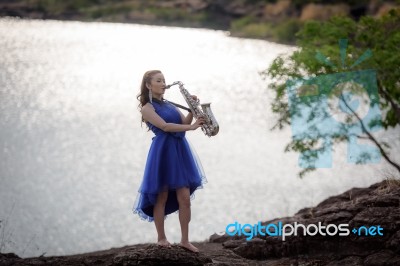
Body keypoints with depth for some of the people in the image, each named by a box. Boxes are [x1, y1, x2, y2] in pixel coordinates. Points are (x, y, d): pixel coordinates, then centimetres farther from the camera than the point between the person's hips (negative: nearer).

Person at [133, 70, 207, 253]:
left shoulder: (169, 105, 19)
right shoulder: (147, 108, -4)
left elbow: (184, 122, 8)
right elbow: (164, 126, -17)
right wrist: (191, 127, -22)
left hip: (179, 151, 6)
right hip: (163, 152, -6)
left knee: (185, 198, 2)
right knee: (162, 197, 1)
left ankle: (185, 240, 6)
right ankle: (161, 238, 11)